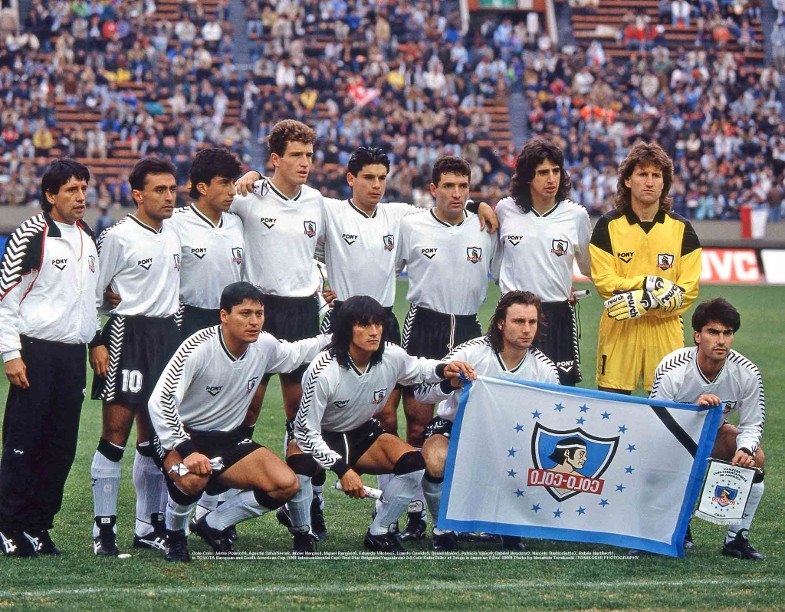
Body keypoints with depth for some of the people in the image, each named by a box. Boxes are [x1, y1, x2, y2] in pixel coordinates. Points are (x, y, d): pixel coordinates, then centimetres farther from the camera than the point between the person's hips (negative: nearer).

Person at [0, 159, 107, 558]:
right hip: (36, 354, -6)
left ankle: (38, 526, 12)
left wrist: (97, 342, 17)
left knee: (61, 447, 6)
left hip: (73, 355, 6)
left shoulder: (88, 238, 14)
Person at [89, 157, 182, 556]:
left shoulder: (173, 237, 13)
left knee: (155, 436, 10)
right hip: (128, 336, -7)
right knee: (116, 432, -7)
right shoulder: (118, 238, -8)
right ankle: (104, 529, -4)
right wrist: (96, 344, -10)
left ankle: (149, 525, 17)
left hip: (167, 335, 7)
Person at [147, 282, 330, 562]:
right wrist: (186, 451, -34)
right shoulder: (198, 348, -24)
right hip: (184, 437, -6)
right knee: (193, 478, -40)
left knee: (286, 485, -14)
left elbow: (295, 352, 20)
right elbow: (159, 401, -27)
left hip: (229, 439, 6)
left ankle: (212, 526, 6)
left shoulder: (265, 345, -6)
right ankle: (174, 535, -5)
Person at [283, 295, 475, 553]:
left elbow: (417, 369, 9)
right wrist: (341, 469, -32)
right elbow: (306, 430, -25)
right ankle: (302, 535, -11)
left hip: (361, 435, 5)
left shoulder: (392, 357, -17)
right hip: (321, 439, -5)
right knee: (299, 464, -38)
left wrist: (443, 370, -13)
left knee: (413, 463, -18)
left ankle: (378, 533, -1)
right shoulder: (324, 372, -31)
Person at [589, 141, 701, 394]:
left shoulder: (681, 229, 5)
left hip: (665, 329, 1)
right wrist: (649, 284, -18)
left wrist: (644, 303, -17)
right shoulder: (608, 226, 3)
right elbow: (604, 282, -6)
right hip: (619, 332, -1)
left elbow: (688, 291, -2)